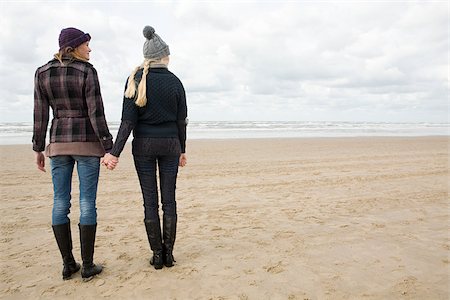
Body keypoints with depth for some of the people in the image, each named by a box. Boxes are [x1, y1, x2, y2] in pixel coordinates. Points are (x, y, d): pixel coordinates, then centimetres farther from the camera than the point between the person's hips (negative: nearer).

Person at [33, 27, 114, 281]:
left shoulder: (42, 73, 6)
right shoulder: (87, 72, -8)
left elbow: (40, 115, 4)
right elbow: (96, 114, -12)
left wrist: (39, 149, 12)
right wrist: (109, 149, -9)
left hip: (58, 142, 5)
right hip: (87, 143, -4)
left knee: (61, 203, 9)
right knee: (87, 203, 0)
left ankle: (68, 264, 15)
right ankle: (88, 266, 7)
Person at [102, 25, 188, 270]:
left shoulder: (135, 80, -4)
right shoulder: (175, 82, 0)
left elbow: (128, 120, -11)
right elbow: (181, 121, 2)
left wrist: (115, 152, -9)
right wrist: (182, 150, 12)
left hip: (143, 144, -1)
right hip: (170, 143, 1)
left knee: (150, 200, 6)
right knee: (169, 199, 7)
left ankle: (157, 254, 12)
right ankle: (168, 253, 14)